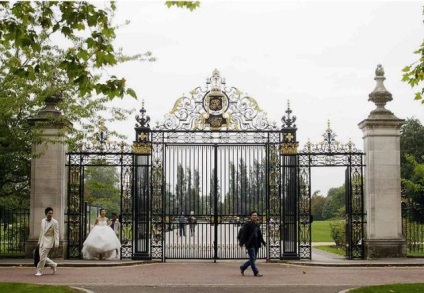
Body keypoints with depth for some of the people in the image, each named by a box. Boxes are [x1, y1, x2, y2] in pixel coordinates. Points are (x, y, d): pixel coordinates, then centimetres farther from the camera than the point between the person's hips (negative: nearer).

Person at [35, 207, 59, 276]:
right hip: (42, 241, 6)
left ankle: (39, 271, 4)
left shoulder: (55, 222, -9)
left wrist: (56, 244, -17)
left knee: (42, 257, -9)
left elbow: (56, 234, -11)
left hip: (48, 242, -6)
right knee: (43, 258, 7)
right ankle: (54, 265, 25)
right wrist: (39, 241, 18)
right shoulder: (43, 221, 9)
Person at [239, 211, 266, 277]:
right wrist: (245, 243, -19)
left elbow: (260, 234, 19)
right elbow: (244, 234, -12)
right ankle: (256, 272, -3)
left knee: (253, 259, 12)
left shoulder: (257, 224, 13)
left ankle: (242, 267, 28)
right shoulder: (247, 224, -9)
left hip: (256, 244, 8)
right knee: (252, 259, -6)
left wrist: (262, 241, 11)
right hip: (250, 244, -8)